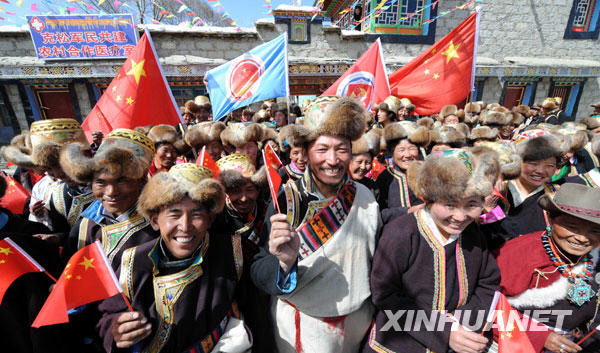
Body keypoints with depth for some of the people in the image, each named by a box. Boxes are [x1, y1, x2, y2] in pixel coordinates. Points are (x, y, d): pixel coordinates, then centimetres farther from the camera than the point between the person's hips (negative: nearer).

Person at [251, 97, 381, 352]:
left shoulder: (363, 196, -9)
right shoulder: (286, 200, -20)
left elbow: (376, 260, 6)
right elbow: (258, 272, -20)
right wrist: (284, 263, -37)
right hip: (303, 327, -2)